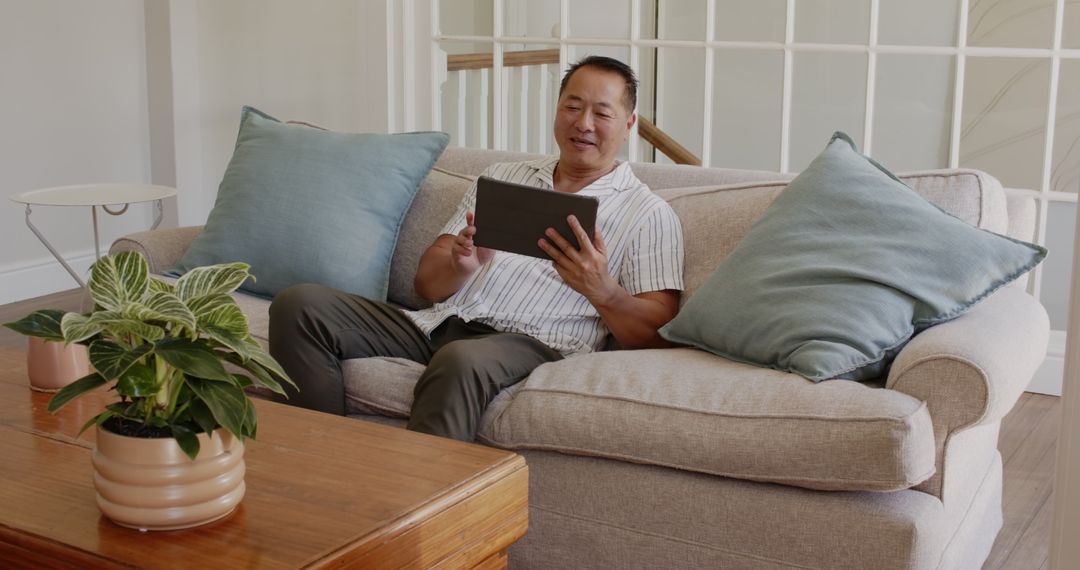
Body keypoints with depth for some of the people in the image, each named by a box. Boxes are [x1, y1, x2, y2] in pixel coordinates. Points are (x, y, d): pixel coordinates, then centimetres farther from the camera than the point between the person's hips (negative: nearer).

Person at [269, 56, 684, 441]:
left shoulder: (649, 214, 10)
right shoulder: (499, 177, 24)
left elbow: (655, 335, 0)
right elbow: (427, 282, 16)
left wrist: (601, 290, -19)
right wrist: (460, 265, -8)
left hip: (530, 342, -5)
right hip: (437, 325, 6)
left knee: (461, 360, -41)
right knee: (299, 305, -14)